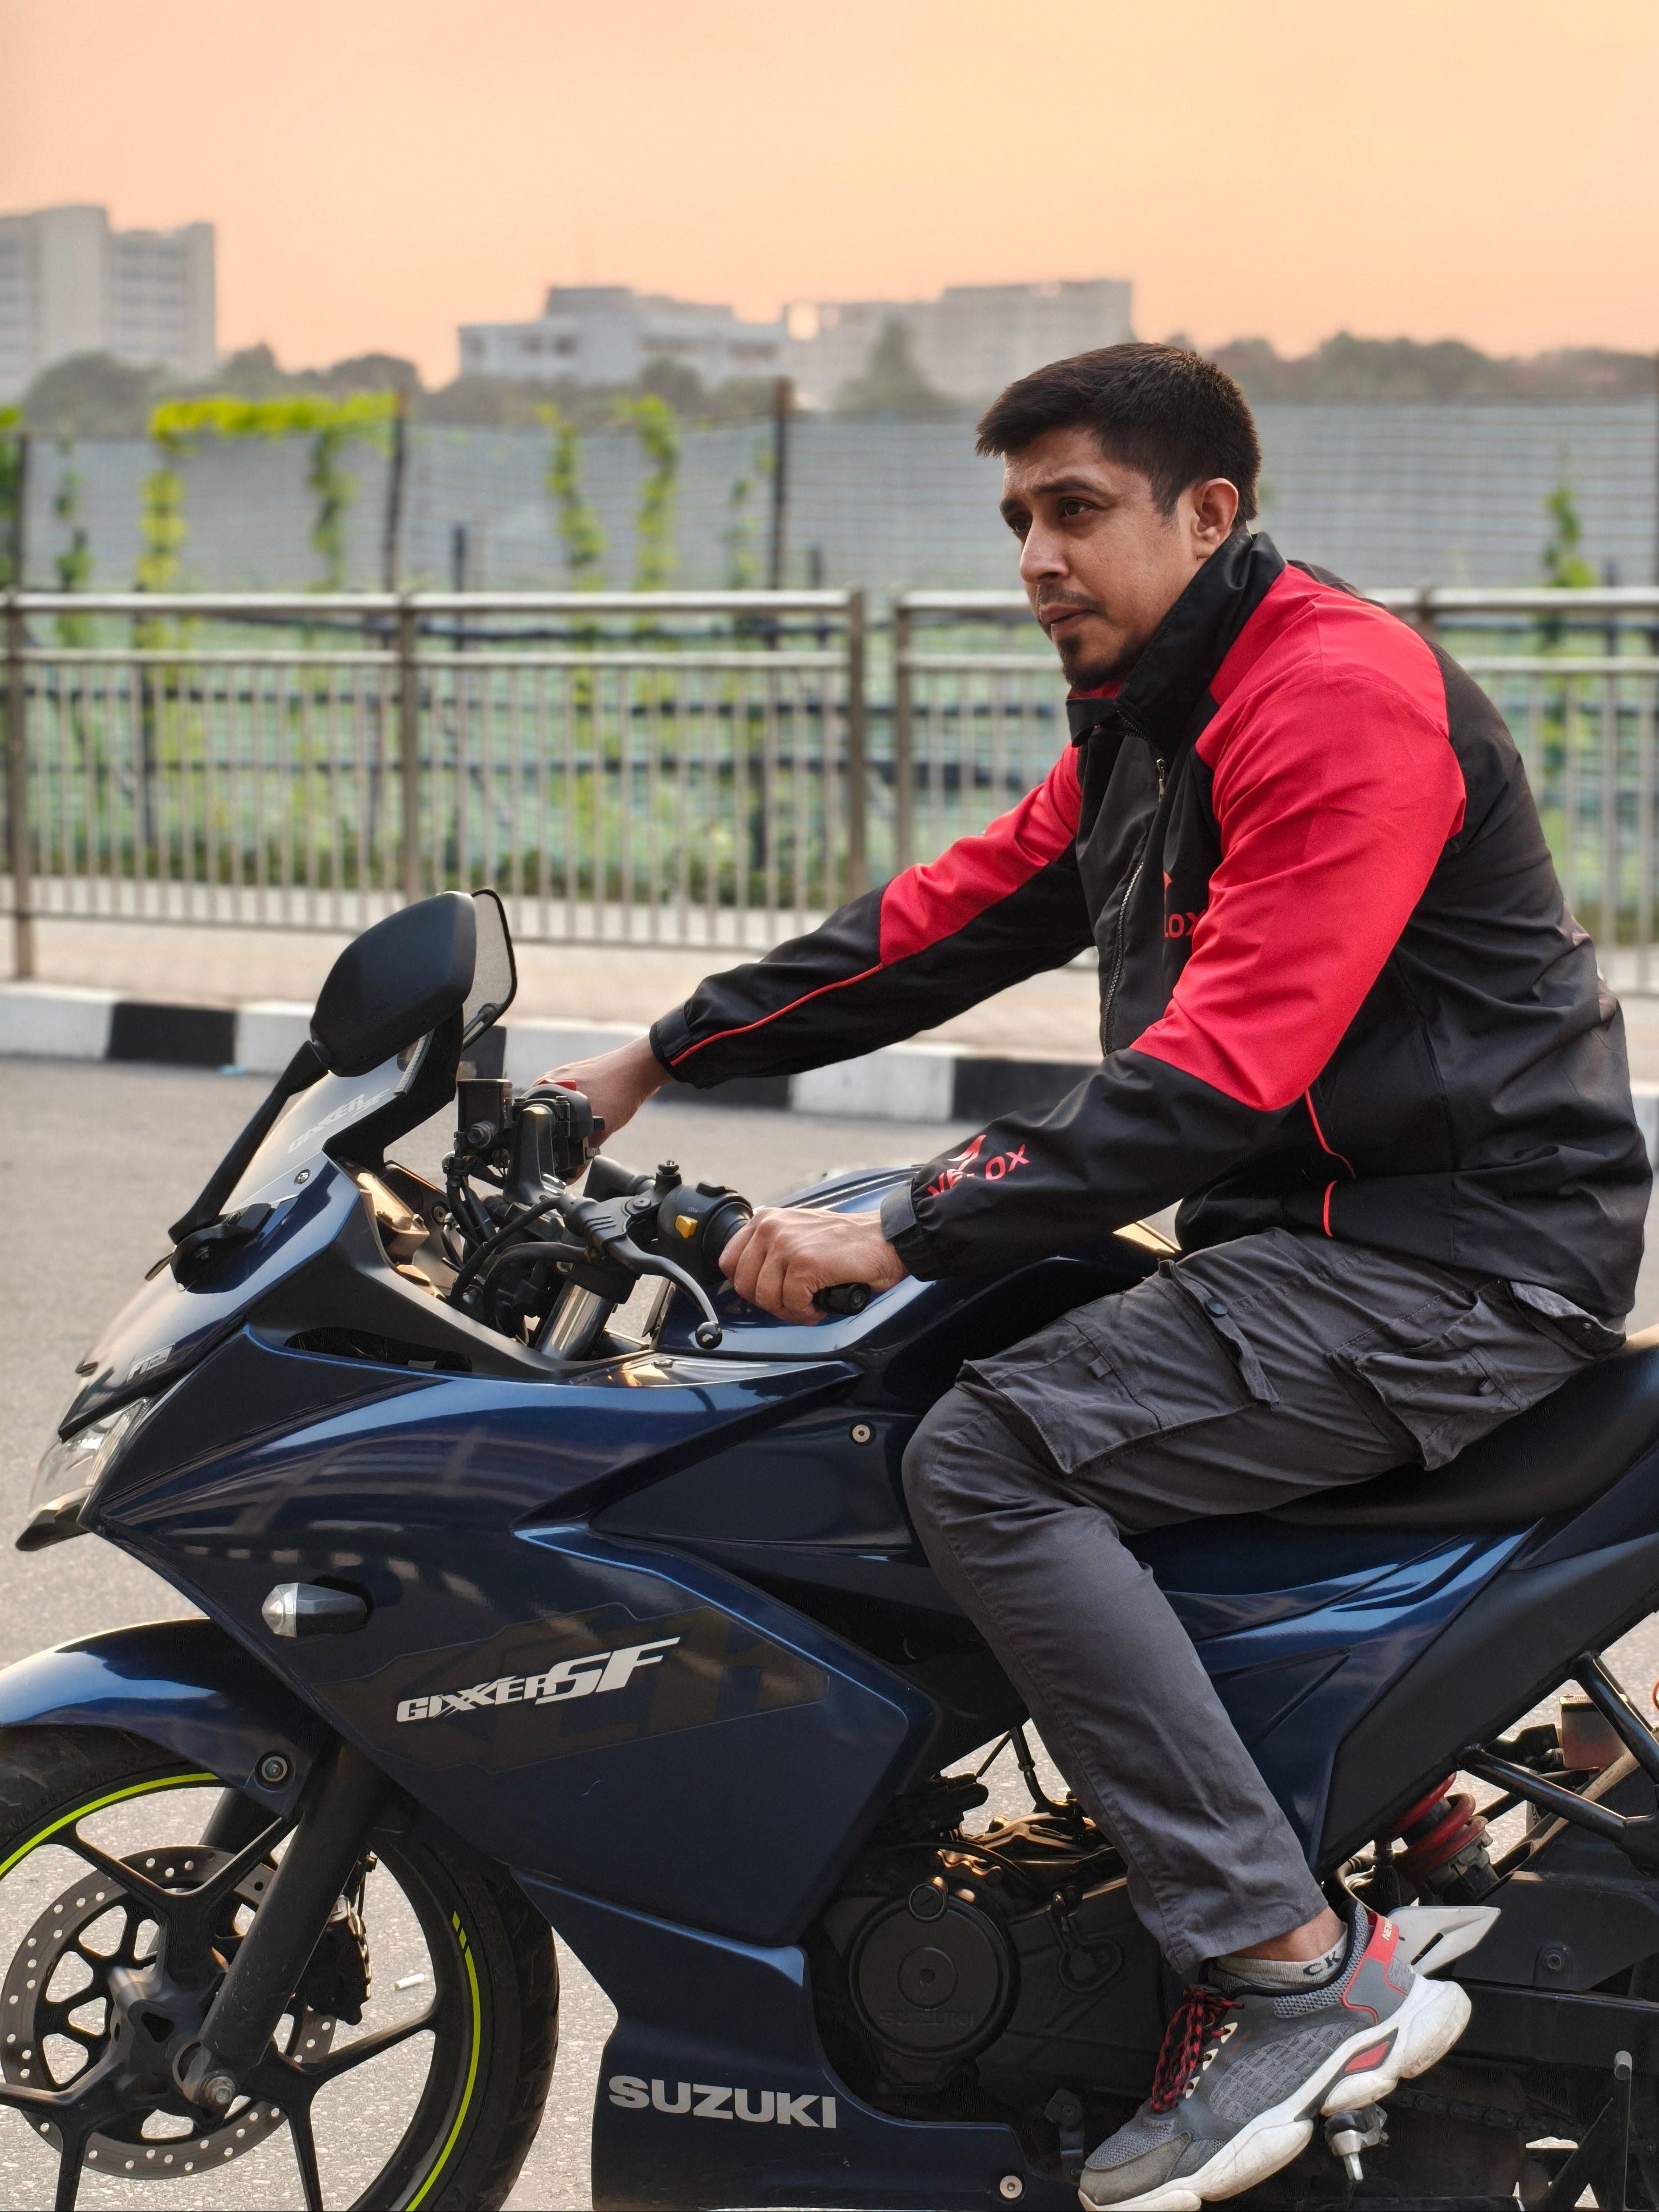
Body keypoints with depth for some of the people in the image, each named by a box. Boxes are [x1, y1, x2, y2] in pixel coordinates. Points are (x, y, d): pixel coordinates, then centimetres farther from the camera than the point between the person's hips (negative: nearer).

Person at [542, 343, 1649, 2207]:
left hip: (1455, 1253, -11)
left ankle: (1293, 1969, -21)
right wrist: (663, 1058, 17)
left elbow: (1224, 1066, -25)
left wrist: (908, 1233, -27)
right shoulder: (1141, 723, 17)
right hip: (1305, 1231, 11)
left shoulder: (1337, 694, -16)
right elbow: (952, 915, 21)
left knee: (986, 1459, -22)